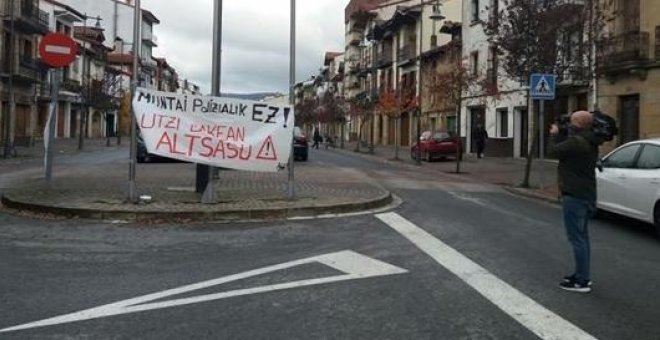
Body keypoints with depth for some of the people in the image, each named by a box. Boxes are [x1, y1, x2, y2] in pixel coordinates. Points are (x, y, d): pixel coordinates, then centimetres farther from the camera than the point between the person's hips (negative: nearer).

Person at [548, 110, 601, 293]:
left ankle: (581, 281, -2)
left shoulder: (575, 142, -21)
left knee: (577, 237, -6)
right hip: (587, 194, 10)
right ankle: (583, 275, 28)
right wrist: (560, 135, 12)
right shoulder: (590, 142, 11)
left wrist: (554, 134, 3)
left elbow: (552, 151, -13)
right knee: (582, 236, 18)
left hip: (574, 196, -10)